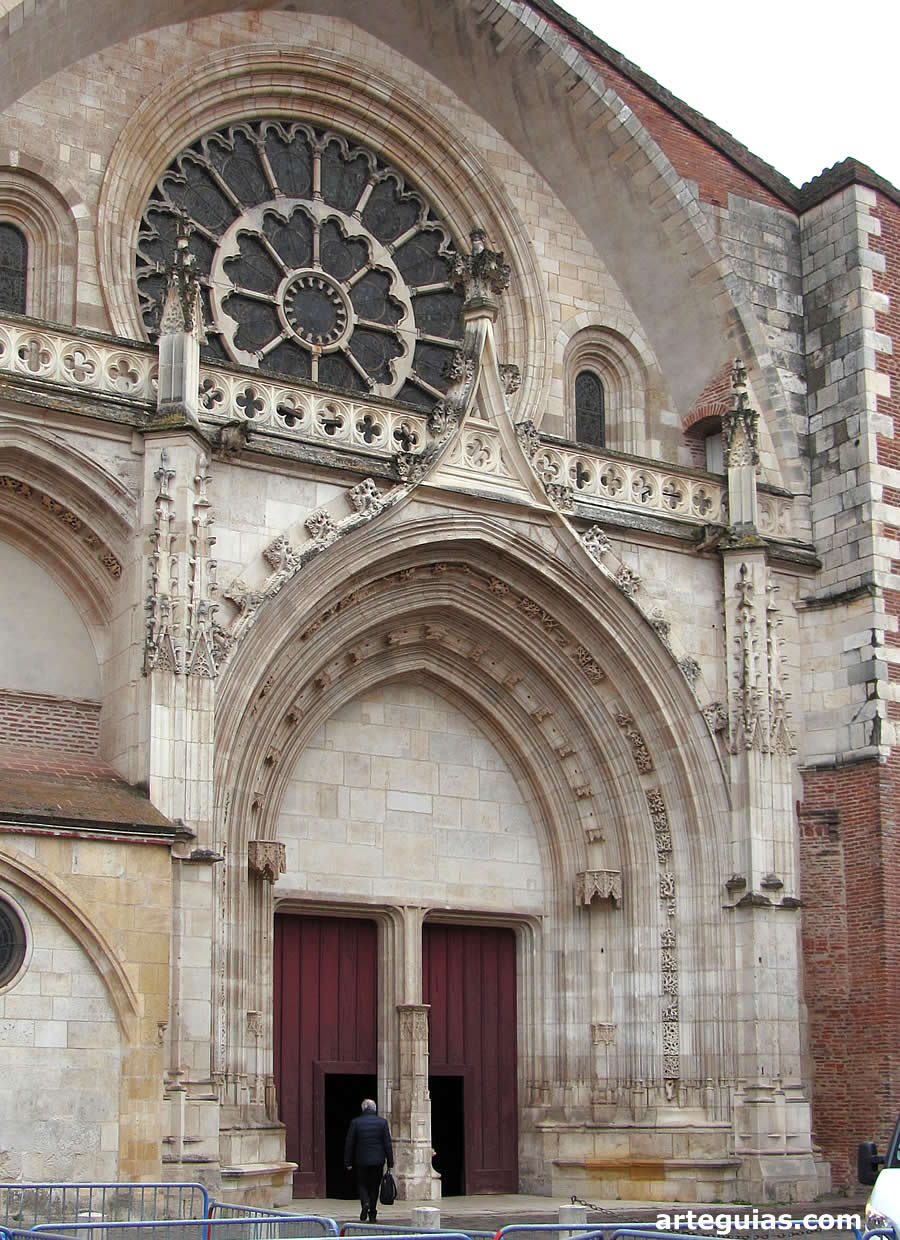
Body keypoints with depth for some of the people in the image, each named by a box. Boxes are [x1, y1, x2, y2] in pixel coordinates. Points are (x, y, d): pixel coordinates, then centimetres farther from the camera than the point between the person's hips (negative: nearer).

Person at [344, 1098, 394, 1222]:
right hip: (377, 1160, 1)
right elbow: (388, 1143, -2)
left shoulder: (355, 1122, -3)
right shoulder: (382, 1122, -2)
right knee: (374, 1186, 11)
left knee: (362, 1184, 12)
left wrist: (348, 1162, 5)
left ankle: (365, 1203, -15)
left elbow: (349, 1143, -2)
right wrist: (390, 1162, 4)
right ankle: (372, 1215, 11)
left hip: (361, 1161, -1)